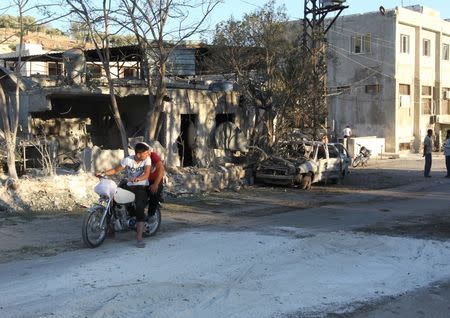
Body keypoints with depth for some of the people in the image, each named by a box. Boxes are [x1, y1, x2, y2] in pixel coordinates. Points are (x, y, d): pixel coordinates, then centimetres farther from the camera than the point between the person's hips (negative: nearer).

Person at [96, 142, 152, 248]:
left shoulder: (147, 159, -10)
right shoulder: (127, 160, -6)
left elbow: (146, 174, -24)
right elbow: (116, 170, 1)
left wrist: (137, 178, -44)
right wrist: (103, 173, -14)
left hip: (142, 188, -4)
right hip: (129, 186, 4)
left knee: (140, 209, -24)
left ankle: (139, 237, -28)